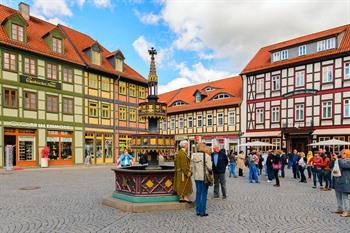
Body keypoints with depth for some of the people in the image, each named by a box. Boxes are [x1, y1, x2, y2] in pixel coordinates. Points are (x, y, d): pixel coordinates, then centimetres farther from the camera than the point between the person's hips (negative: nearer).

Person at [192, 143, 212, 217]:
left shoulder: (194, 156, 1)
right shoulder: (206, 156, -14)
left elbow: (193, 166, 4)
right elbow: (210, 167, -16)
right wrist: (210, 171, 4)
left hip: (197, 177, 5)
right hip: (204, 177, -5)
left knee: (198, 193, 14)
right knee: (204, 194, 5)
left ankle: (198, 211, 21)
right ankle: (202, 212, 11)